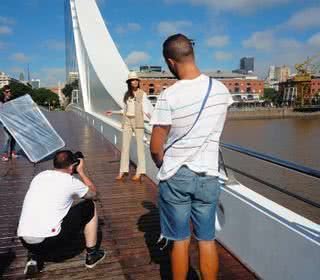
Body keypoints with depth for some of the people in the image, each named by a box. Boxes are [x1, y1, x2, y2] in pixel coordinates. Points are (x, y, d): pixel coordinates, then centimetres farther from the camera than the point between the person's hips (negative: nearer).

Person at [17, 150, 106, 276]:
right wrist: (81, 171, 25)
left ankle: (34, 257, 17)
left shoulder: (39, 176, 15)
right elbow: (93, 192, 19)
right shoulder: (70, 181, -1)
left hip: (25, 241, 6)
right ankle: (92, 254, 21)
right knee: (89, 206, 12)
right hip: (51, 240, -6)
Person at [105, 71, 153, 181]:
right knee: (125, 146, 4)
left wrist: (151, 116, -22)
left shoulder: (142, 94, -1)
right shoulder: (126, 94, 12)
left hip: (138, 121, -4)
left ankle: (139, 172, 3)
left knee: (139, 145, -2)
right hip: (127, 121, 5)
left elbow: (146, 109, -4)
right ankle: (123, 171, 10)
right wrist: (113, 112, 17)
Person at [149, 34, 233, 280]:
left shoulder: (169, 96, -17)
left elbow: (155, 148, -12)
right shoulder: (221, 89, -3)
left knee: (180, 241, 11)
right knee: (207, 240, 13)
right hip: (208, 176, 3)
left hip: (175, 176, -3)